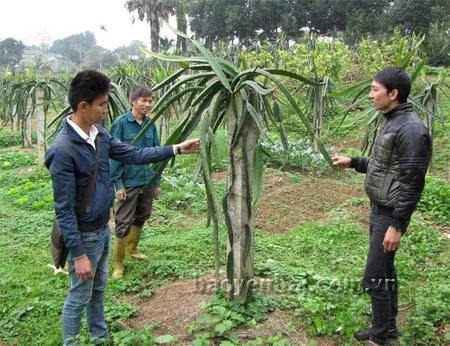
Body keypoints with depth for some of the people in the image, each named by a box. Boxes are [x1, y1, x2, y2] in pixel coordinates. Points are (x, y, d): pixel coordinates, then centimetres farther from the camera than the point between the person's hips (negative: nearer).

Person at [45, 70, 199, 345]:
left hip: (103, 229, 9)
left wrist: (177, 149, 4)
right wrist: (78, 254, -21)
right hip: (84, 236, -8)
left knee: (99, 289, 23)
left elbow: (134, 154, 7)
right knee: (80, 297, 8)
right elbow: (64, 210, -23)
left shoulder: (100, 134, 0)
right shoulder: (63, 150, -26)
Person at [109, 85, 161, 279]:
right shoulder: (121, 123, -10)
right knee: (123, 223, 0)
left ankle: (132, 249, 41)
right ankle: (118, 264, 14)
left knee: (140, 219, 19)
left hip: (147, 181, 6)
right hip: (128, 182, -5)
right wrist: (117, 183, -13)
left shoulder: (151, 125, 5)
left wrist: (157, 182, 10)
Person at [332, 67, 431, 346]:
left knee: (374, 278, -2)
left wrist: (396, 226, -22)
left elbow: (412, 183, -23)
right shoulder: (391, 122, 9)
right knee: (386, 270, 20)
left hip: (390, 215, -10)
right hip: (378, 210, 10)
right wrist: (353, 162, 10)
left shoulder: (411, 130, -21)